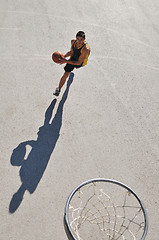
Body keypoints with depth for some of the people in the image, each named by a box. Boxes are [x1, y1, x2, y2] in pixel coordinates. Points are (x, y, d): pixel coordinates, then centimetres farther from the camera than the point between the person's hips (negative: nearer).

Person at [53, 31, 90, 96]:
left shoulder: (86, 49, -44)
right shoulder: (73, 41, -25)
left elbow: (79, 62, -37)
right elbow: (71, 52, -5)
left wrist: (66, 61, -41)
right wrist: (63, 57, -21)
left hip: (80, 62, -3)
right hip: (73, 58, 3)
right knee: (65, 75, 0)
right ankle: (58, 89, 21)